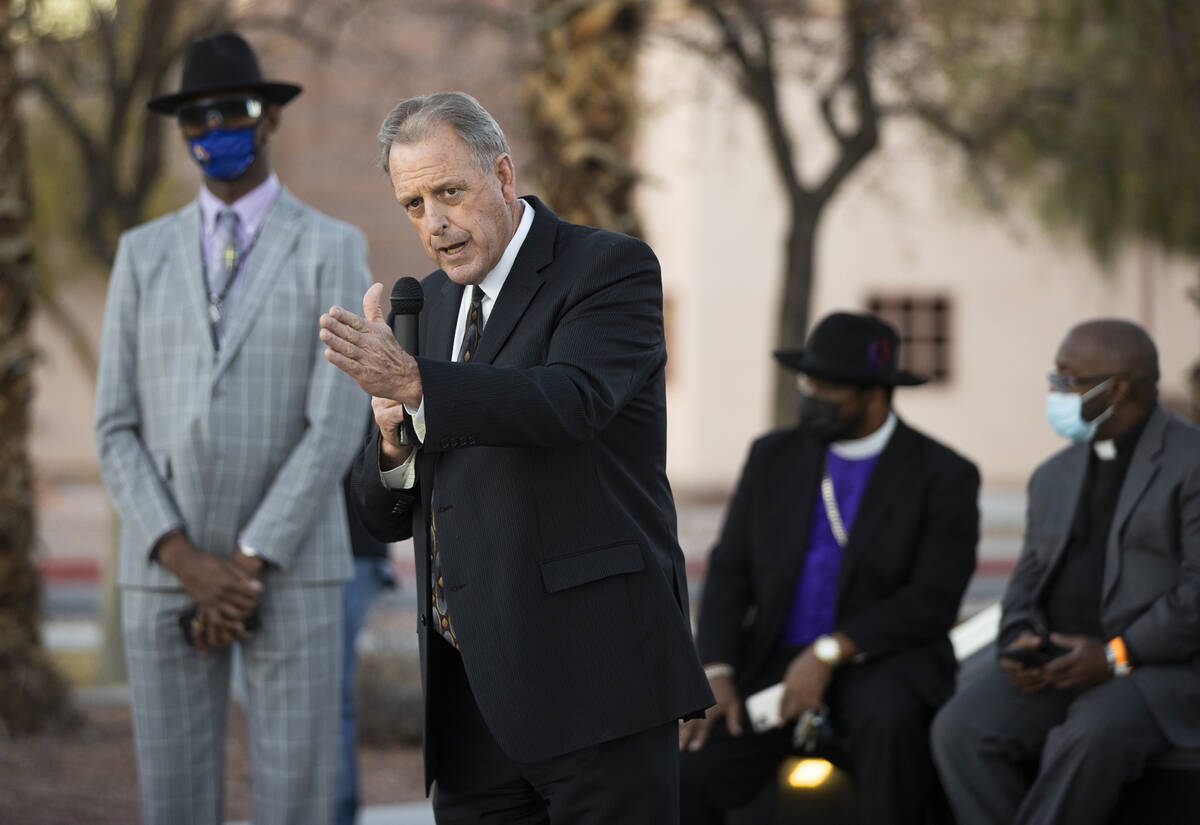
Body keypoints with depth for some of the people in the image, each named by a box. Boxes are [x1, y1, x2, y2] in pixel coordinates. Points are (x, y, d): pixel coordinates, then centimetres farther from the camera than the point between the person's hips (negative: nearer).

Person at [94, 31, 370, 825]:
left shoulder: (334, 250, -2)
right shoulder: (144, 254, 7)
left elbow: (335, 426, -10)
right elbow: (119, 432, 2)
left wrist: (247, 568, -16)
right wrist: (189, 564, -13)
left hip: (290, 565, -2)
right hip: (166, 572, 2)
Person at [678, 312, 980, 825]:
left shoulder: (943, 476, -3)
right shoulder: (772, 457, 10)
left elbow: (933, 602, -11)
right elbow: (729, 571, 6)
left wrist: (831, 651, -20)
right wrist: (716, 673, -9)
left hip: (880, 663, -3)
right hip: (773, 662, 3)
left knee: (889, 721, -38)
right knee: (690, 769, -21)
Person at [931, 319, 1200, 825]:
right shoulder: (1054, 477, 20)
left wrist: (1117, 655, -18)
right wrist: (1020, 640, -4)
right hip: (1055, 666, 6)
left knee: (1088, 740, -36)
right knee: (961, 729, -22)